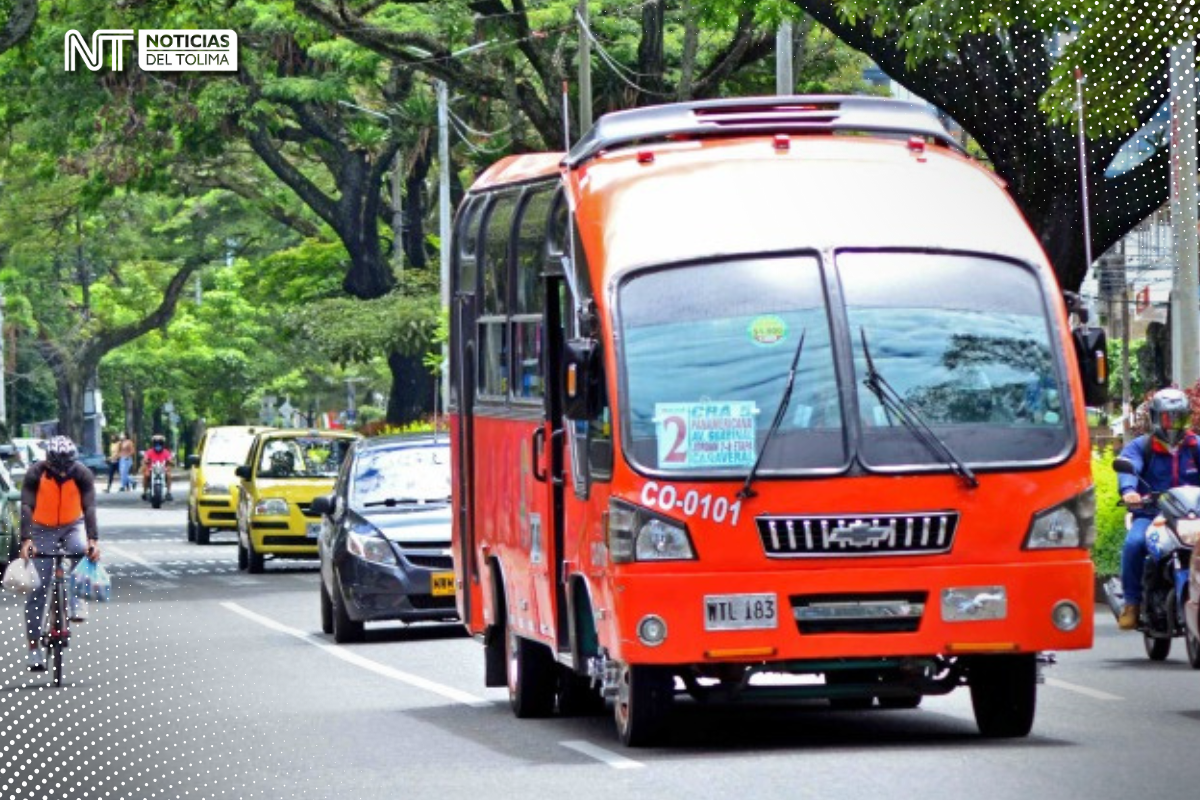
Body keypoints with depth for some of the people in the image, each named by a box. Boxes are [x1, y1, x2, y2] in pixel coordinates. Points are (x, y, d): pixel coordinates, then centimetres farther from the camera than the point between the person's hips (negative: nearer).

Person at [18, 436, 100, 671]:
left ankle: (76, 605, -18)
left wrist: (93, 539, -44)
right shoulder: (35, 474, -22)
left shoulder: (82, 475, -21)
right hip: (43, 529, 0)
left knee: (84, 553, -35)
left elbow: (89, 508, -29)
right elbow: (26, 507, -30)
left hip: (73, 525, 0)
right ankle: (34, 647, -1)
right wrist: (26, 540, -43)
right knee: (37, 589, -5)